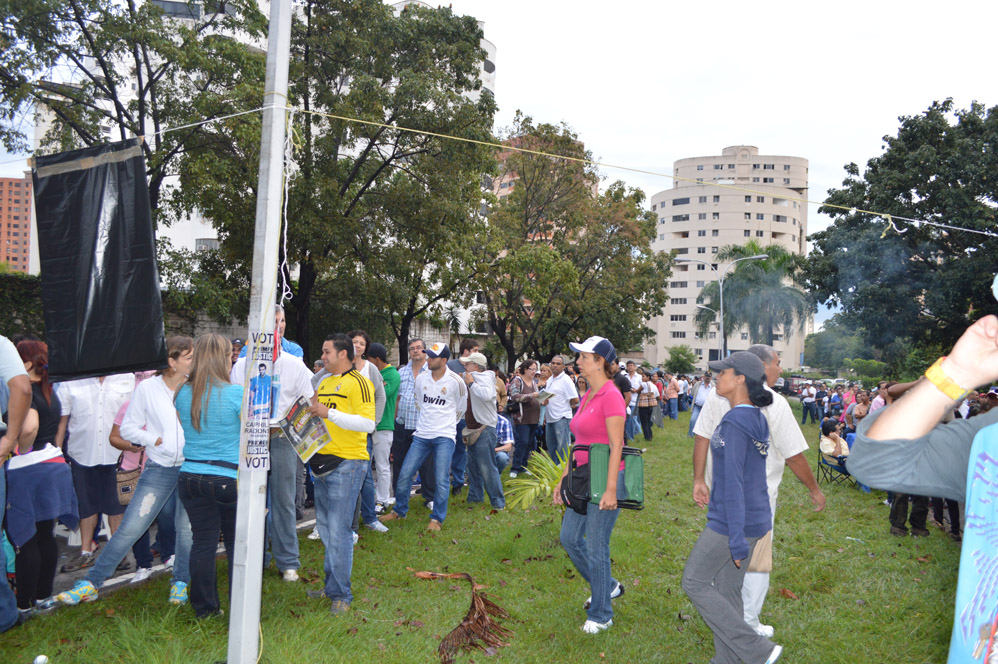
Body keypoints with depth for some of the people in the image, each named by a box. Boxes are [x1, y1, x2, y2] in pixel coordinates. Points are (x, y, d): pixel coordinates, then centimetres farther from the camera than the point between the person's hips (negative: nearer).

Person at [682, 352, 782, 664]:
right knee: (727, 589, 17)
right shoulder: (758, 419, 7)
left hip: (732, 522, -9)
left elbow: (733, 484, -23)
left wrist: (737, 541, -21)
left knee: (695, 582, 5)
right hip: (755, 518, 9)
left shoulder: (734, 423, -21)